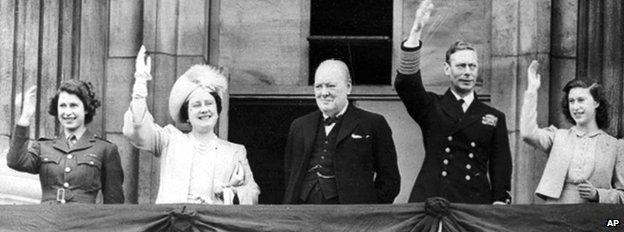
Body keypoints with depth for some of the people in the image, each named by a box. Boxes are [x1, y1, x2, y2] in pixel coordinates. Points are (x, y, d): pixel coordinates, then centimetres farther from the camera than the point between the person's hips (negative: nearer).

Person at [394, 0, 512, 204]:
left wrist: (499, 203, -3)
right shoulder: (431, 108, 11)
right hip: (430, 201, -1)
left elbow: (501, 166, 11)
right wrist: (416, 31, -13)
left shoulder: (494, 118, 14)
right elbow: (405, 83, -6)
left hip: (476, 204, 1)